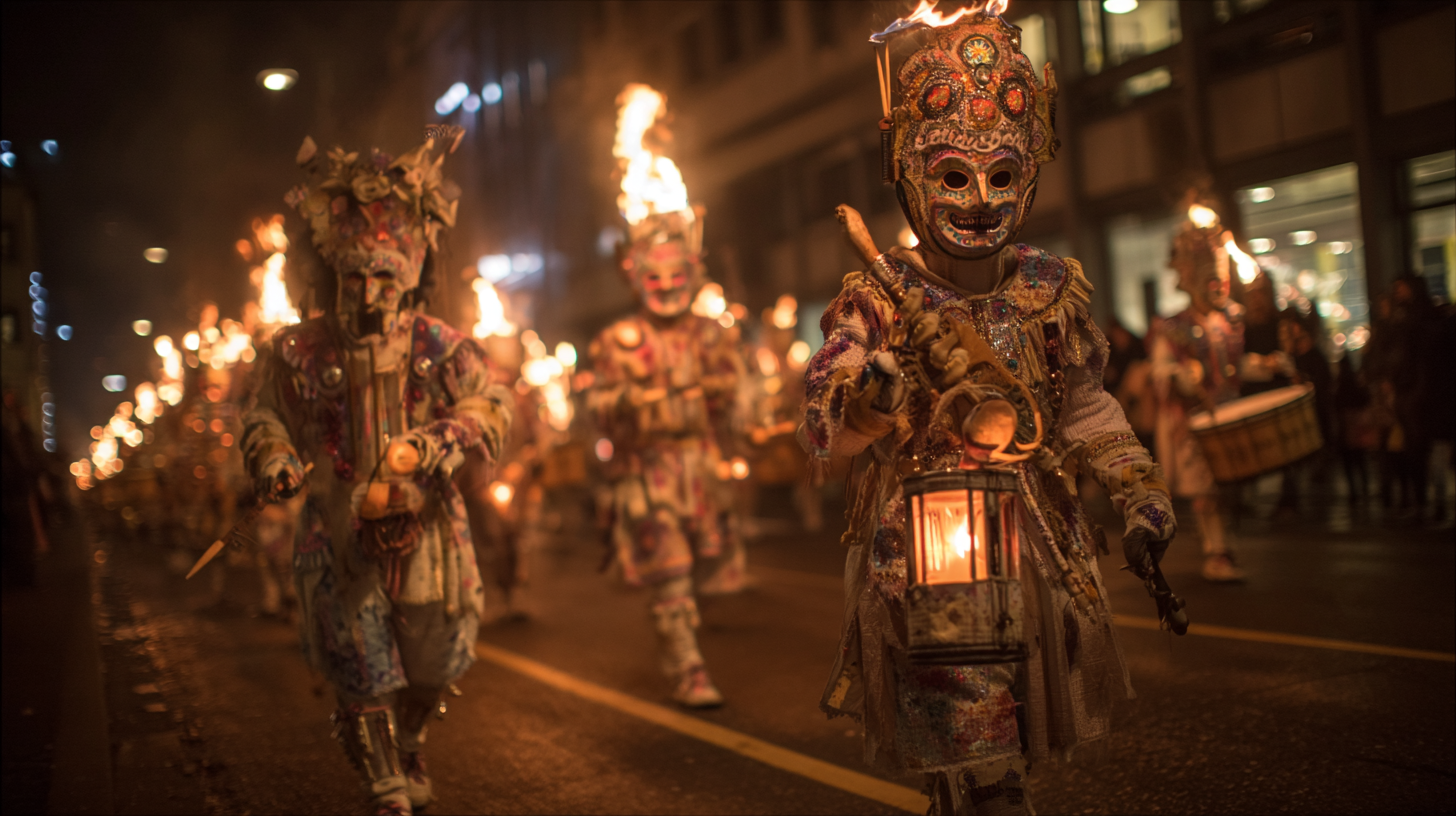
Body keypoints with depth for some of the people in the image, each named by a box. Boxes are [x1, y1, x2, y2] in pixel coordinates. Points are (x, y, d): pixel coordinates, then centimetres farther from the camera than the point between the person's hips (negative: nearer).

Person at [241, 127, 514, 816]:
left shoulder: (439, 348, -4)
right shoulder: (301, 353, -5)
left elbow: (491, 406, 0)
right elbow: (265, 420, 7)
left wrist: (441, 442, -17)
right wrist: (273, 462, -14)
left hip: (425, 530, 2)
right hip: (342, 538, -1)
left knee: (432, 666, 15)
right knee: (364, 676, 3)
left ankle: (407, 747, 48)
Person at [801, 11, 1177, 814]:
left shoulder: (1050, 288, 2)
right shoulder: (879, 297, -9)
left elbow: (1082, 402, 15)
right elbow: (820, 431, -17)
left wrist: (1138, 482, 5)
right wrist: (865, 398, -37)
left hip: (1037, 550, 4)